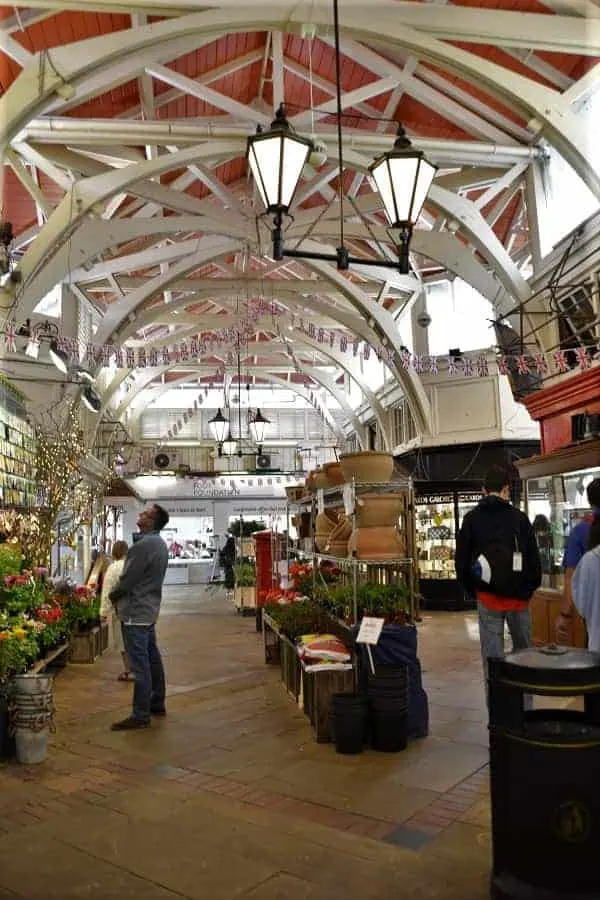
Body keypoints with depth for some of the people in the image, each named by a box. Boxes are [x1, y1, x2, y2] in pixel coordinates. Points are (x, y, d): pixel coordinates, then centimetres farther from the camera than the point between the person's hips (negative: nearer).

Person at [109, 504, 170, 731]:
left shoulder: (143, 545, -21)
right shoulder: (160, 544, 10)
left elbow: (127, 580, -19)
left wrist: (112, 595, 0)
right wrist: (120, 594, 13)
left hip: (135, 612, -10)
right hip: (150, 609, 10)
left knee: (140, 664, -4)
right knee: (152, 658, 17)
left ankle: (140, 716, 2)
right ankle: (157, 704, 28)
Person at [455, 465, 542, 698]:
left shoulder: (471, 519, 0)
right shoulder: (519, 517, -3)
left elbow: (461, 560, 2)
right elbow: (534, 558, 0)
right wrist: (530, 588, 12)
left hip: (487, 596, 0)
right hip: (519, 596, 0)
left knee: (492, 656, 6)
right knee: (524, 651, 14)